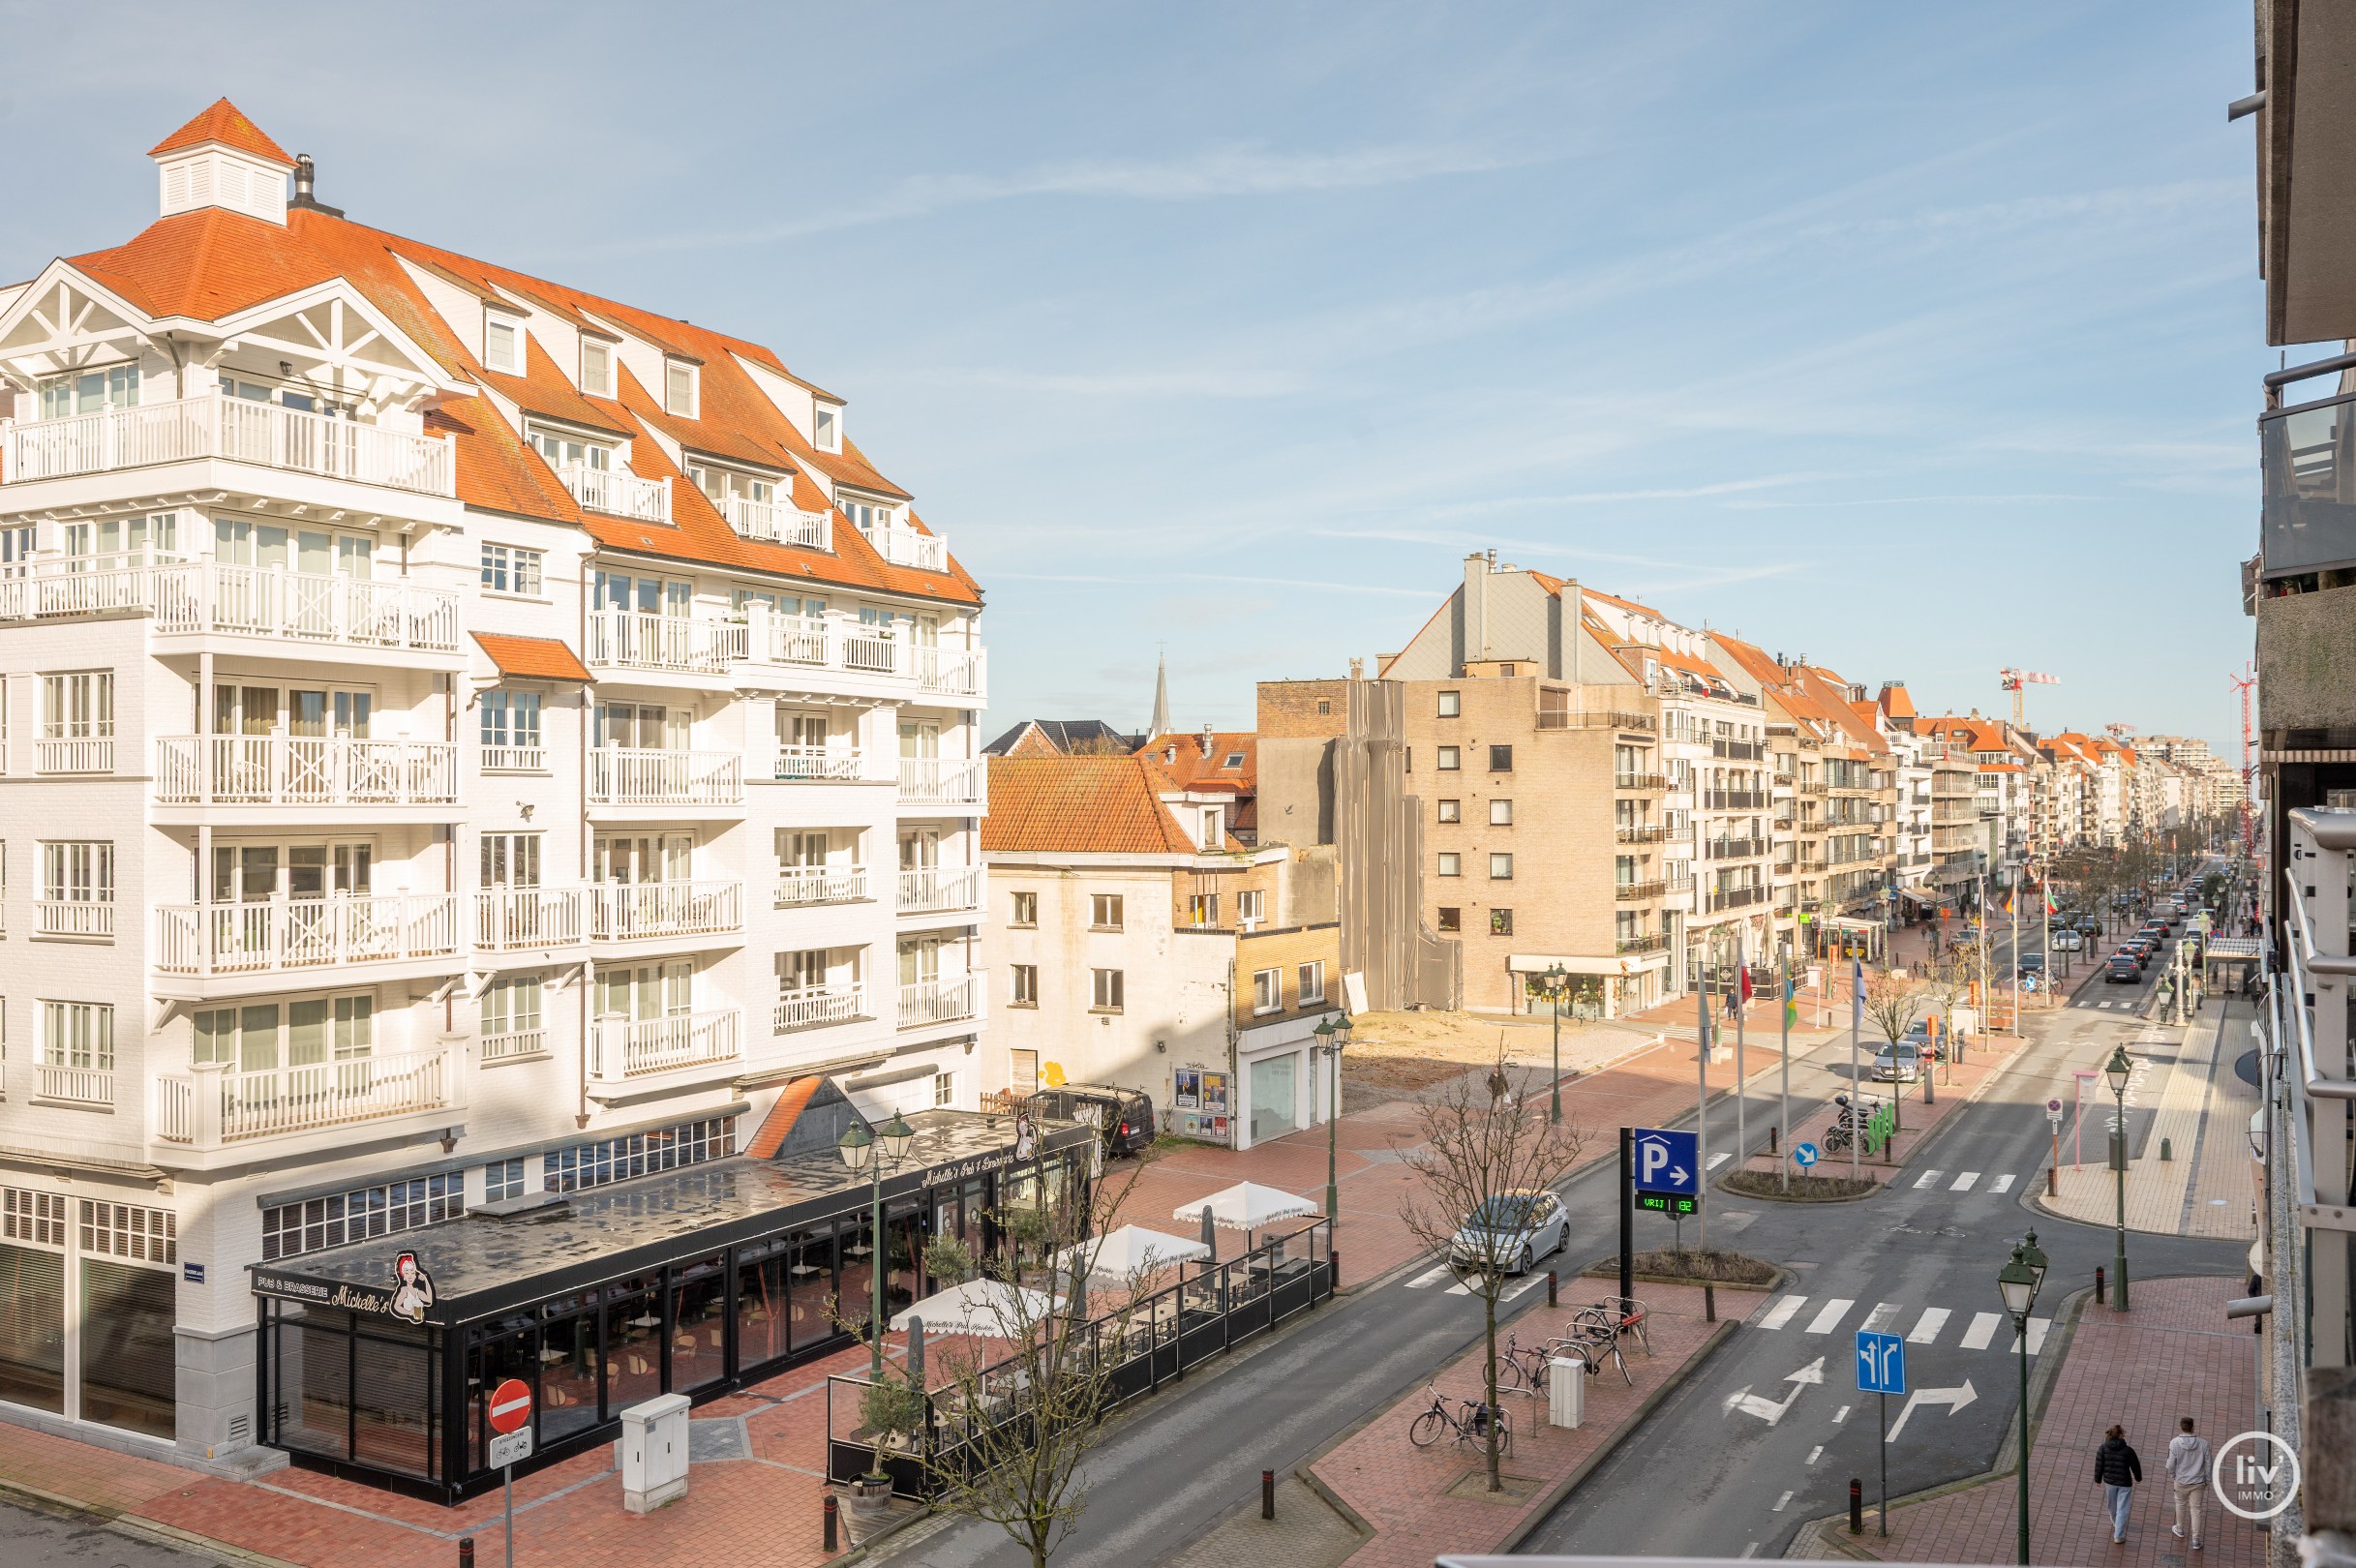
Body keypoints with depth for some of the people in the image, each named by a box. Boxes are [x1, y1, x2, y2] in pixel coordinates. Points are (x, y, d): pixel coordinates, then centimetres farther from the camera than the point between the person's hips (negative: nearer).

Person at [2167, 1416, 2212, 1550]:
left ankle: (2180, 1530, 41)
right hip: (2198, 1482, 1)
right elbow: (2207, 1464, -6)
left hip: (2181, 1481, -1)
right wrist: (2207, 1481, 10)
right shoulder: (2203, 1444, -14)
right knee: (2196, 1510, 10)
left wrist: (2172, 1476, 9)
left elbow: (2171, 1463, -12)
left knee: (2181, 1505, 22)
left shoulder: (2174, 1443, -18)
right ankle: (2196, 1540, 14)